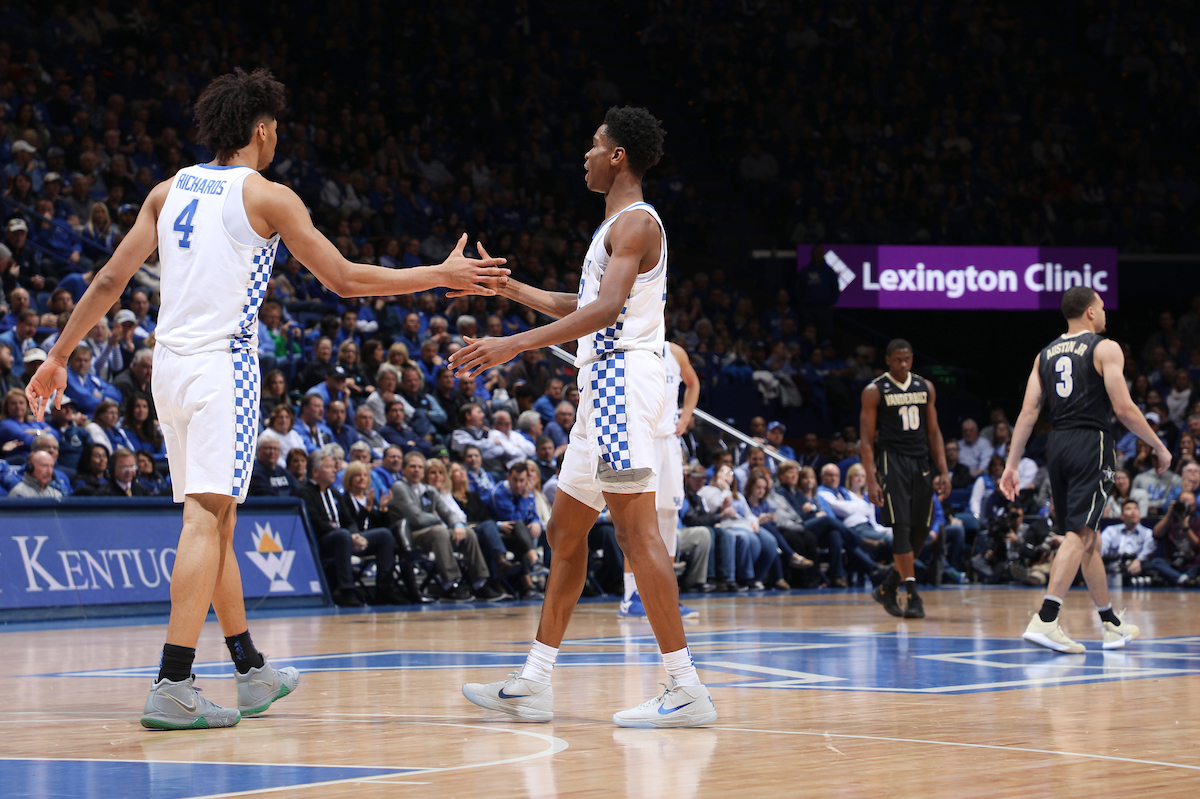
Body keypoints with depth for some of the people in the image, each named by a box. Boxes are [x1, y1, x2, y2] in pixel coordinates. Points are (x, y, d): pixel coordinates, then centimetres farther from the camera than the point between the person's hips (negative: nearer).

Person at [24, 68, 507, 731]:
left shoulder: (170, 190, 12)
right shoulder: (268, 197, -5)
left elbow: (109, 282, 10)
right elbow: (345, 280, -3)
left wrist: (59, 356, 18)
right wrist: (443, 275, 6)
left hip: (169, 365, 7)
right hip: (223, 366, -7)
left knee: (217, 521, 16)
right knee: (206, 520, -11)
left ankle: (253, 674, 26)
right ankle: (171, 688, -20)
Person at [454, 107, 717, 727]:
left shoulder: (636, 222, -9)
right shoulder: (616, 225, 23)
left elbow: (605, 310, -23)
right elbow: (580, 307, 36)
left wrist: (514, 345, -28)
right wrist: (507, 288, 36)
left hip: (623, 376, -11)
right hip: (602, 388, 11)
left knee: (636, 530, -16)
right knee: (565, 532, 12)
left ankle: (686, 689, -18)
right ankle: (532, 685, 17)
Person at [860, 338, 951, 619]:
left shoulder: (925, 388, 11)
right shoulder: (875, 391, -2)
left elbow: (933, 432, 14)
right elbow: (867, 440, -4)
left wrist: (944, 471, 6)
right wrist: (871, 480, -13)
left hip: (921, 463, 5)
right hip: (891, 460, -5)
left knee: (921, 531, 3)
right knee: (901, 528, -13)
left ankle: (887, 588, 18)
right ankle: (913, 595, -15)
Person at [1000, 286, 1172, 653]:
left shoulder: (1045, 354, 14)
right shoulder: (1105, 348, -4)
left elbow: (1028, 412, 8)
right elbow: (1123, 408, -10)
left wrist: (1012, 465, 8)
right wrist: (1159, 446, 0)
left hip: (1059, 444, 7)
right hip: (1092, 443, -7)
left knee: (1087, 535, 15)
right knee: (1078, 533, -11)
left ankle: (1111, 624, 24)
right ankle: (1045, 620, -23)